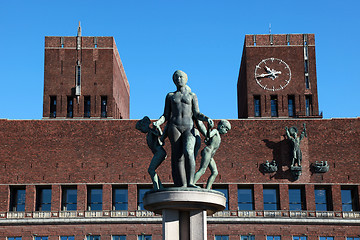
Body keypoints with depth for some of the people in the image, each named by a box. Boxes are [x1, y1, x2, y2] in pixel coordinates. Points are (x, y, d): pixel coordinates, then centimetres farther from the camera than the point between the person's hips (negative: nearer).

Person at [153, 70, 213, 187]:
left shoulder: (192, 95, 17)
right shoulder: (170, 96, 18)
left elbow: (197, 114, 9)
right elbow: (166, 115, 13)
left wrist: (207, 119, -11)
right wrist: (158, 122, -7)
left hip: (189, 127, -1)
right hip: (174, 126, 1)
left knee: (188, 152, -25)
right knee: (177, 156, -9)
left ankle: (190, 182, -27)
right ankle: (182, 185, -11)